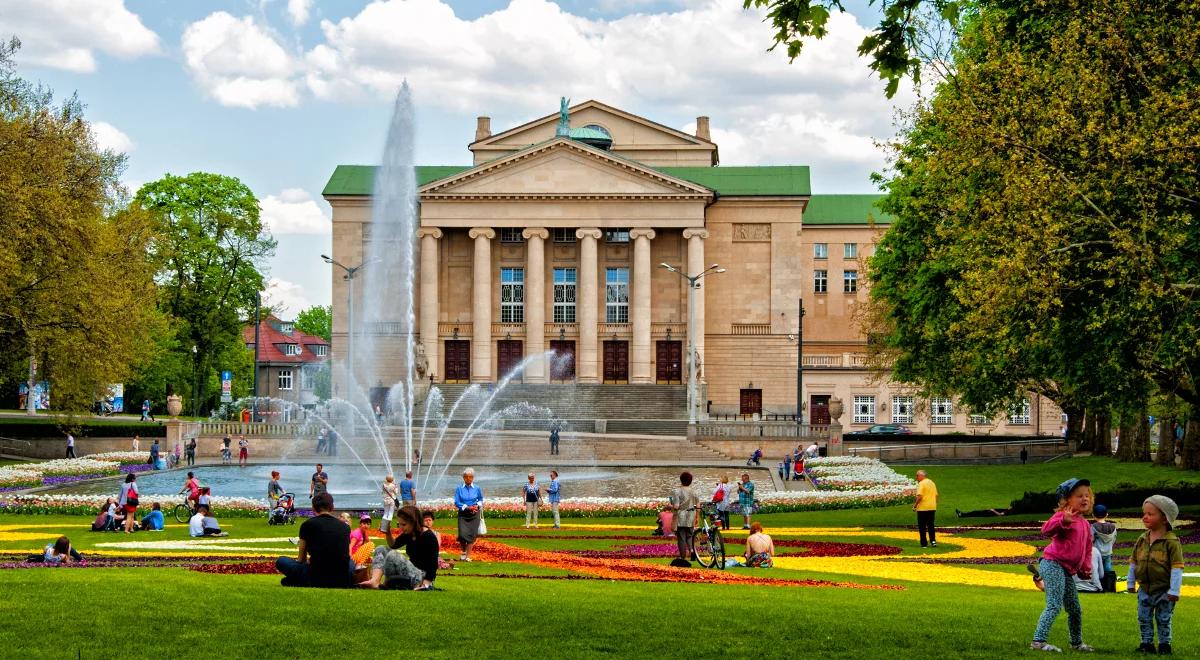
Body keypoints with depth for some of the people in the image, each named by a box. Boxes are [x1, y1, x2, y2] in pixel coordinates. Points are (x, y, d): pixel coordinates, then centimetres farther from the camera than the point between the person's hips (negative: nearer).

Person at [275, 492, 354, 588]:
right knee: (351, 562, 39)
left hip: (317, 579, -3)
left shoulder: (307, 524, 2)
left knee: (281, 561, 18)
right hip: (342, 581, 3)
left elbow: (301, 559, 11)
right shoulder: (345, 527, 11)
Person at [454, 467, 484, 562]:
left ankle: (468, 556, 4)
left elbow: (481, 500, 15)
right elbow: (457, 503, -5)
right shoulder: (459, 489, -3)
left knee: (471, 535, -5)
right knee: (462, 534, -11)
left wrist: (477, 506, -6)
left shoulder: (477, 488, 2)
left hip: (474, 515, 1)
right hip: (463, 514, -1)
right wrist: (467, 507, -15)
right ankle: (463, 551, 17)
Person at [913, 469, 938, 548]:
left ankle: (924, 544, 2)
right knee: (931, 525, 15)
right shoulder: (932, 483, 12)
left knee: (922, 526, 2)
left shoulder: (921, 484, -13)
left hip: (923, 508, -7)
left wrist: (915, 505, -11)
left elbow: (919, 496, -20)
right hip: (932, 508, 7)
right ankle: (933, 540, 3)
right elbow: (936, 495, 15)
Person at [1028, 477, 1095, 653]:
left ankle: (1077, 642, 30)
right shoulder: (1063, 516, -10)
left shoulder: (1085, 524, 17)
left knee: (1075, 609, 16)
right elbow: (1046, 530, -28)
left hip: (1067, 571, 9)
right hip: (1053, 564, -9)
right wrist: (1063, 520, -43)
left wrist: (1086, 568, 10)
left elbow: (1087, 549, 25)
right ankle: (1038, 641, -20)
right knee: (1054, 605, -18)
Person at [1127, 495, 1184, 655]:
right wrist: (1130, 582, 15)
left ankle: (1164, 644, 16)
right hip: (1144, 589, 5)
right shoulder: (1142, 540, 3)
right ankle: (1147, 643, 17)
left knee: (1163, 620, 5)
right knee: (1144, 618, 8)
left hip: (1164, 591, -5)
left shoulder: (1172, 542, -14)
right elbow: (1133, 562, 14)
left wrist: (1174, 590, -17)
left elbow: (1177, 567, -14)